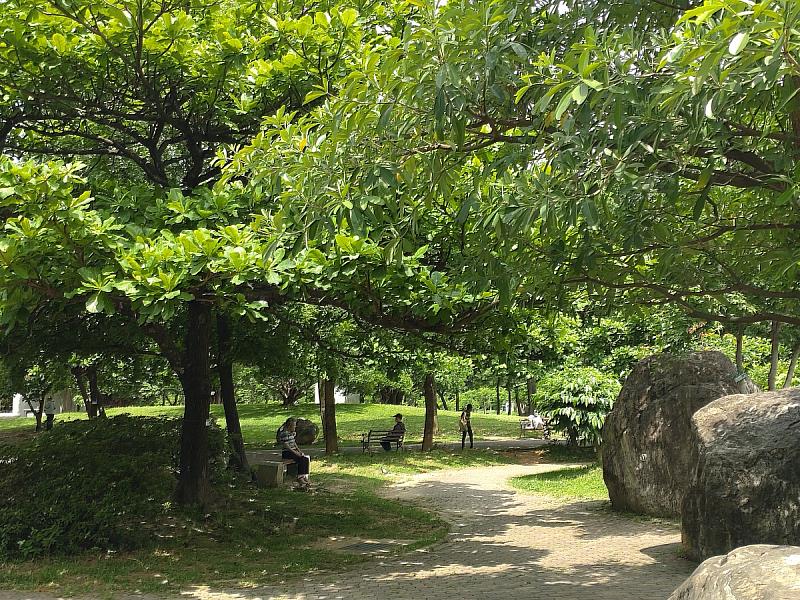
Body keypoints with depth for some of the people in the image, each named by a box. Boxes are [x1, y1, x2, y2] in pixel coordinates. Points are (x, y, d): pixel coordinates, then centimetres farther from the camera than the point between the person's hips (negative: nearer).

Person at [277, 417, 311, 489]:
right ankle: (300, 478, -19)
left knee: (307, 458, -14)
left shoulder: (291, 432, 15)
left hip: (293, 451, 9)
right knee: (302, 459, -26)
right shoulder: (284, 433, -15)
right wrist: (295, 453, -19)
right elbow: (286, 446, -20)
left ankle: (305, 478, -20)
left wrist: (299, 451, 7)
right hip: (286, 453, -9)